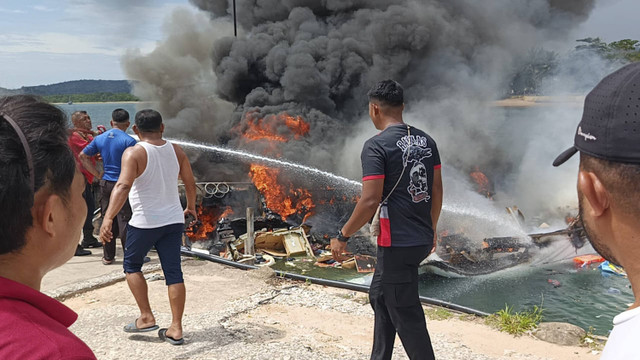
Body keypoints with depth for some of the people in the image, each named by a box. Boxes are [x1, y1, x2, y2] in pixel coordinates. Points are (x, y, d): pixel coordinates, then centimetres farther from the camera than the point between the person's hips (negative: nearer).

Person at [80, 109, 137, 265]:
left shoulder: (100, 138, 6)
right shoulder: (128, 141, -12)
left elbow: (83, 156, 10)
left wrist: (98, 174, 9)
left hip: (105, 184, 5)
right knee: (125, 220, 0)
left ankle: (108, 256, 19)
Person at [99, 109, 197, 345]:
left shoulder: (134, 153, -13)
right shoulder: (176, 151, 3)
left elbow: (123, 186, -27)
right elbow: (190, 183, 10)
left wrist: (108, 217, -34)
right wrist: (191, 207, 27)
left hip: (145, 222, -4)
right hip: (174, 220, 5)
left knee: (132, 266, 17)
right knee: (173, 272, 7)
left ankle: (147, 317, 16)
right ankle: (176, 329, 10)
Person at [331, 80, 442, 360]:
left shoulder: (376, 146, -14)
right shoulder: (426, 140, 8)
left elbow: (370, 201, -21)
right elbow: (437, 190, 13)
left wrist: (342, 237, -10)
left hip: (396, 244, -8)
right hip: (422, 240, 8)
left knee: (406, 315, 3)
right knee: (380, 296, 23)